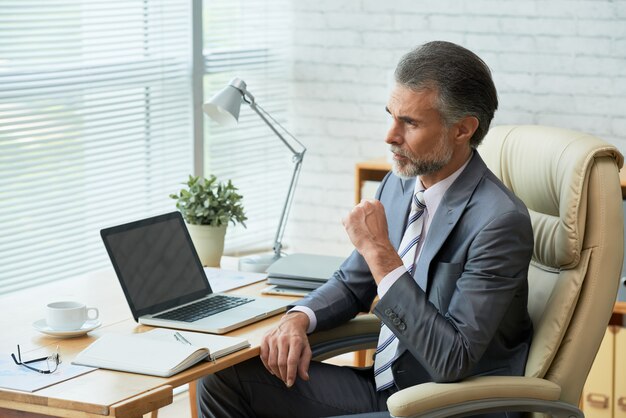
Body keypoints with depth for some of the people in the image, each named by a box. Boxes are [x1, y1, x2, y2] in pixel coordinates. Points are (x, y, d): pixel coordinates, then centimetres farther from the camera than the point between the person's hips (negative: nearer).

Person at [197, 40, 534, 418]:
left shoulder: (500, 220, -21)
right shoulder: (401, 185, 4)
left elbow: (452, 360, -25)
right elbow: (352, 284, 18)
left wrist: (381, 253, -26)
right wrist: (299, 319, -5)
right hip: (383, 386, 8)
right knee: (225, 378, -1)